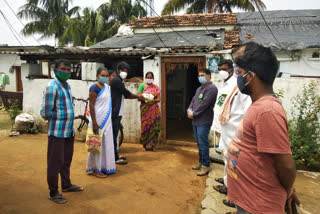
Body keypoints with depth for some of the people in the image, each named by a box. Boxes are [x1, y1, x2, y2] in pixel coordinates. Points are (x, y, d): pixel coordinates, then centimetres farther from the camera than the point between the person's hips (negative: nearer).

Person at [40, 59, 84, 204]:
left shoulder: (67, 85, 10)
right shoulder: (52, 86, -16)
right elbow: (46, 113, -18)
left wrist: (71, 125, 6)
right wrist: (61, 116, -2)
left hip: (69, 130, 8)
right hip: (57, 131, -8)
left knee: (67, 160, 20)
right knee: (55, 162, 4)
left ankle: (66, 185, 38)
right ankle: (53, 193, 19)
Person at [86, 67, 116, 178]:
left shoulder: (107, 87, 10)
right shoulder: (94, 88, -13)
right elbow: (91, 106, -16)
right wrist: (94, 123, -19)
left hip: (107, 120, 8)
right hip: (98, 120, -8)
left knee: (106, 143, 13)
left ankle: (104, 166, 26)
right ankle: (95, 169, 14)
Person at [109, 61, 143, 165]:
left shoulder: (118, 80, 18)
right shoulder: (116, 80, -14)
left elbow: (124, 95, 19)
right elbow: (127, 93, -12)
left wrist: (136, 97, 10)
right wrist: (137, 97, 2)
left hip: (117, 112, 10)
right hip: (114, 113, -10)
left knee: (115, 134, 15)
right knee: (114, 135, -4)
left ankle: (115, 155, 24)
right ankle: (115, 158, 2)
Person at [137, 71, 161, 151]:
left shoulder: (156, 88, 13)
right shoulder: (142, 86, 8)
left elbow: (158, 99, 5)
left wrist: (153, 100, -16)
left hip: (154, 109, 2)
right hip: (145, 109, -1)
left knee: (153, 126, -4)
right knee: (145, 126, -4)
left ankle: (151, 145, 7)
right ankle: (144, 145, 5)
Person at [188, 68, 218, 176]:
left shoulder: (212, 88, -13)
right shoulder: (199, 88, 18)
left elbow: (204, 104, -19)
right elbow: (193, 100, 16)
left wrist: (193, 114, -14)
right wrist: (189, 110, -3)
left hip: (204, 121, -9)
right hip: (195, 120, 9)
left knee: (203, 143, -4)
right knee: (199, 143, 17)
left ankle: (206, 165, 7)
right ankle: (201, 162, 29)